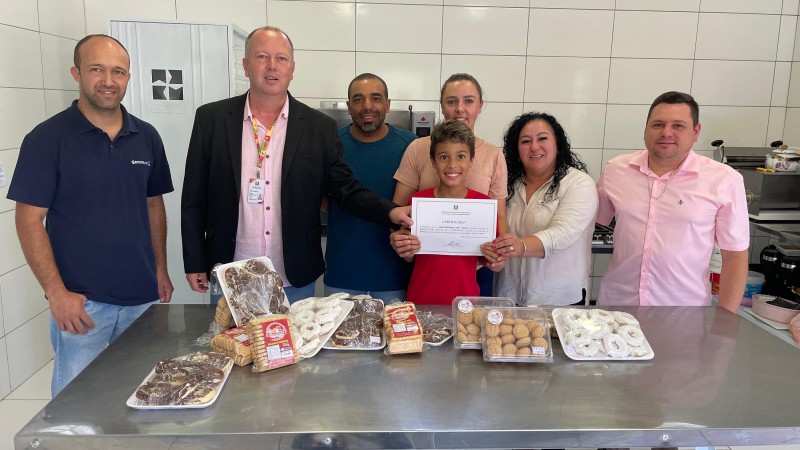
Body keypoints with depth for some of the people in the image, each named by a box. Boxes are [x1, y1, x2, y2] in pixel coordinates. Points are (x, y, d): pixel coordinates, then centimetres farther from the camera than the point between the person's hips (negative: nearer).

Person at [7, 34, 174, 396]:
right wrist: (56, 293, -14)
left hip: (142, 295, 4)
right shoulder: (47, 138, -8)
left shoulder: (146, 137, 5)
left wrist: (160, 269, 9)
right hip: (79, 301, -4)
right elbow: (29, 220, -8)